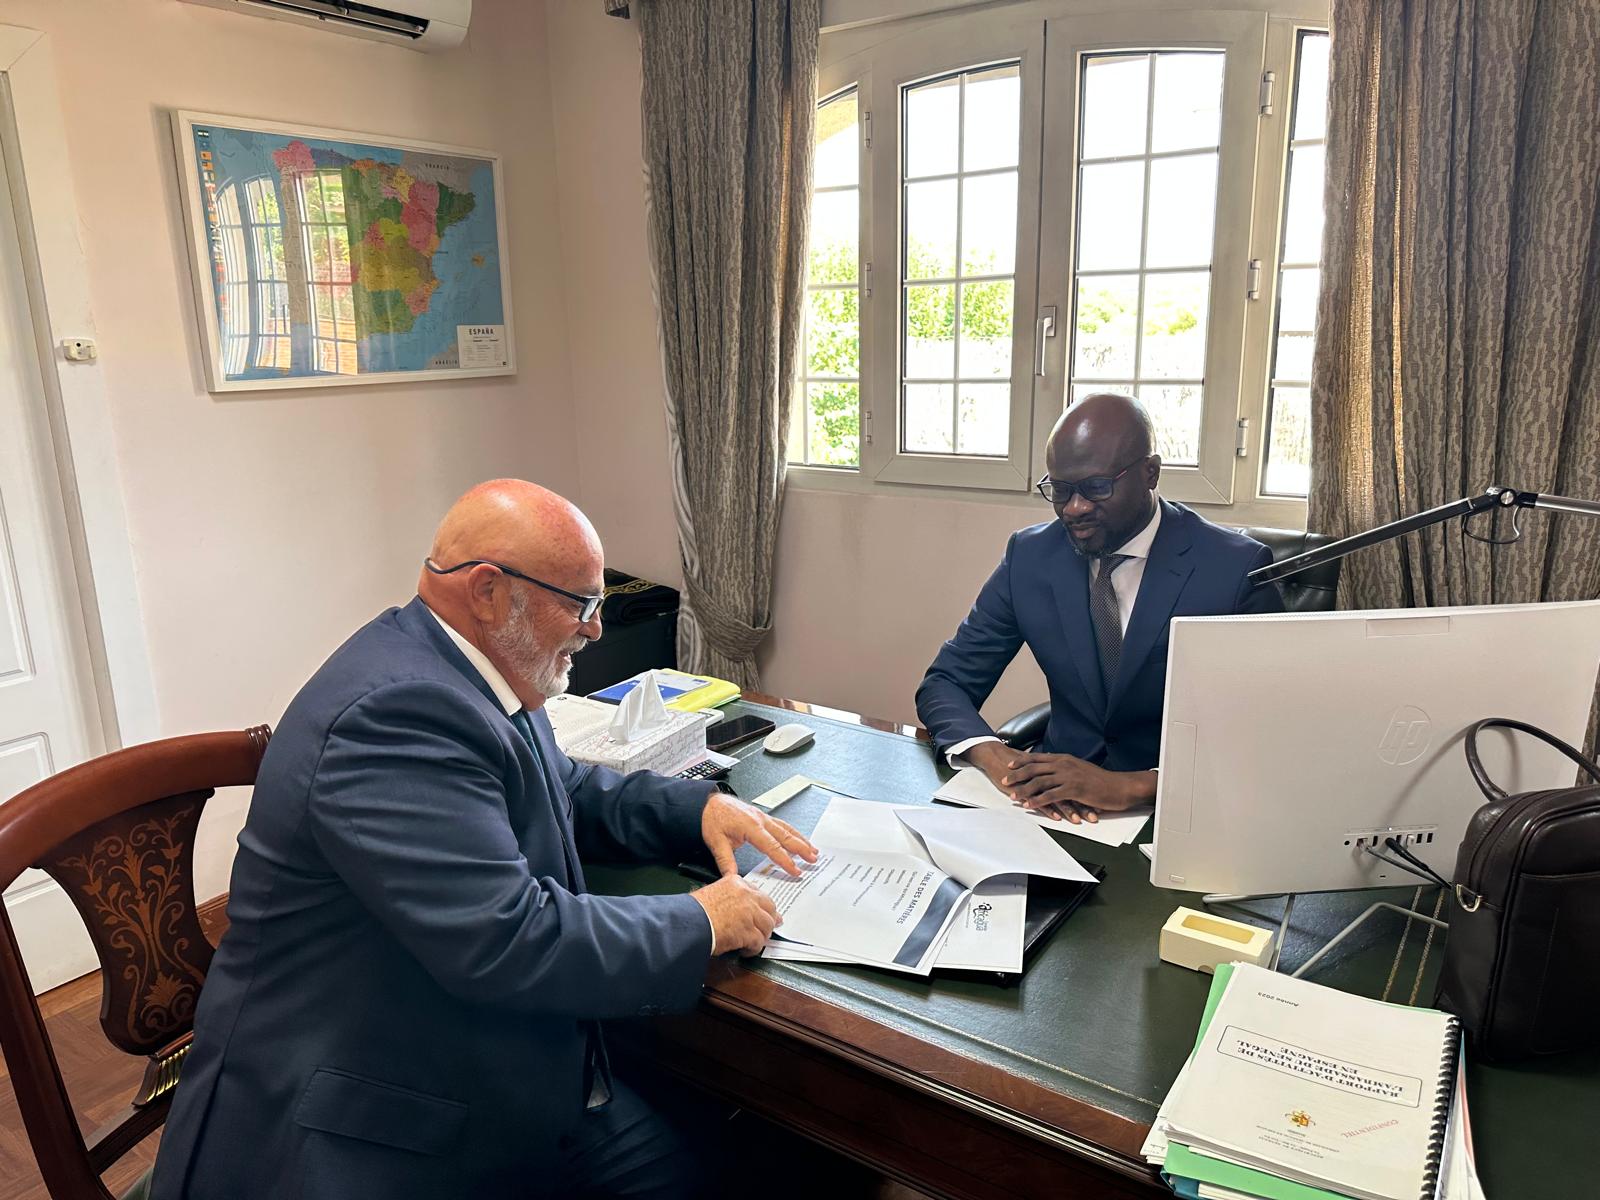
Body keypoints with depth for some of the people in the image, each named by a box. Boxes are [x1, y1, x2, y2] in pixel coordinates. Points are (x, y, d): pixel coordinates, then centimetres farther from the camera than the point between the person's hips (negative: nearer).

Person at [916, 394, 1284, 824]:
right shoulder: (1030, 555, 1)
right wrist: (998, 759, -19)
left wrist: (1130, 786, -26)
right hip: (1055, 789, 3)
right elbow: (945, 683, 3)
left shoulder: (1238, 569, -9)